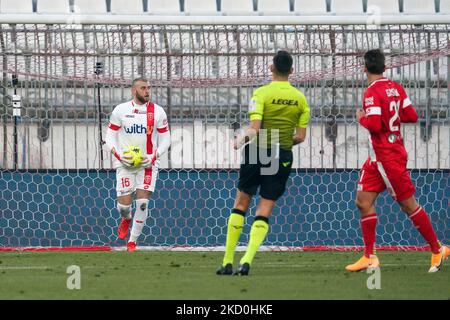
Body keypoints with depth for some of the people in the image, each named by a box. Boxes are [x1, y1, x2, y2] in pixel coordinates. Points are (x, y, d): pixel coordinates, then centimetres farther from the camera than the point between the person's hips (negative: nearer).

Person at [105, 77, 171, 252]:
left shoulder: (158, 112, 0)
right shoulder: (120, 110, -1)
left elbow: (165, 139, 5)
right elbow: (110, 137, 3)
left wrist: (153, 156, -11)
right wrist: (119, 155, -13)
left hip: (148, 164, 0)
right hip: (125, 164, 0)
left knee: (142, 202, -12)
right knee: (124, 203, -5)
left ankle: (132, 240, 3)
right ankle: (126, 219, 33)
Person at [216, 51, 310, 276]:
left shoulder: (262, 93, -9)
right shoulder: (300, 99, 3)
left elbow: (254, 128, -17)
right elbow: (300, 136, 4)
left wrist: (241, 139, 2)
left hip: (257, 152, -2)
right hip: (283, 157, 2)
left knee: (241, 204, 12)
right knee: (264, 212, 4)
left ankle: (228, 261, 10)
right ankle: (247, 260, -12)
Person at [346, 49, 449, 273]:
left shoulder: (372, 93, -18)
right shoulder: (396, 88, 6)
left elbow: (374, 124, -26)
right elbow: (411, 116, 7)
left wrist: (362, 118, -8)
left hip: (388, 157, -9)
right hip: (378, 158, 9)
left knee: (408, 204, 0)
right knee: (363, 201, 5)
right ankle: (369, 257, 5)